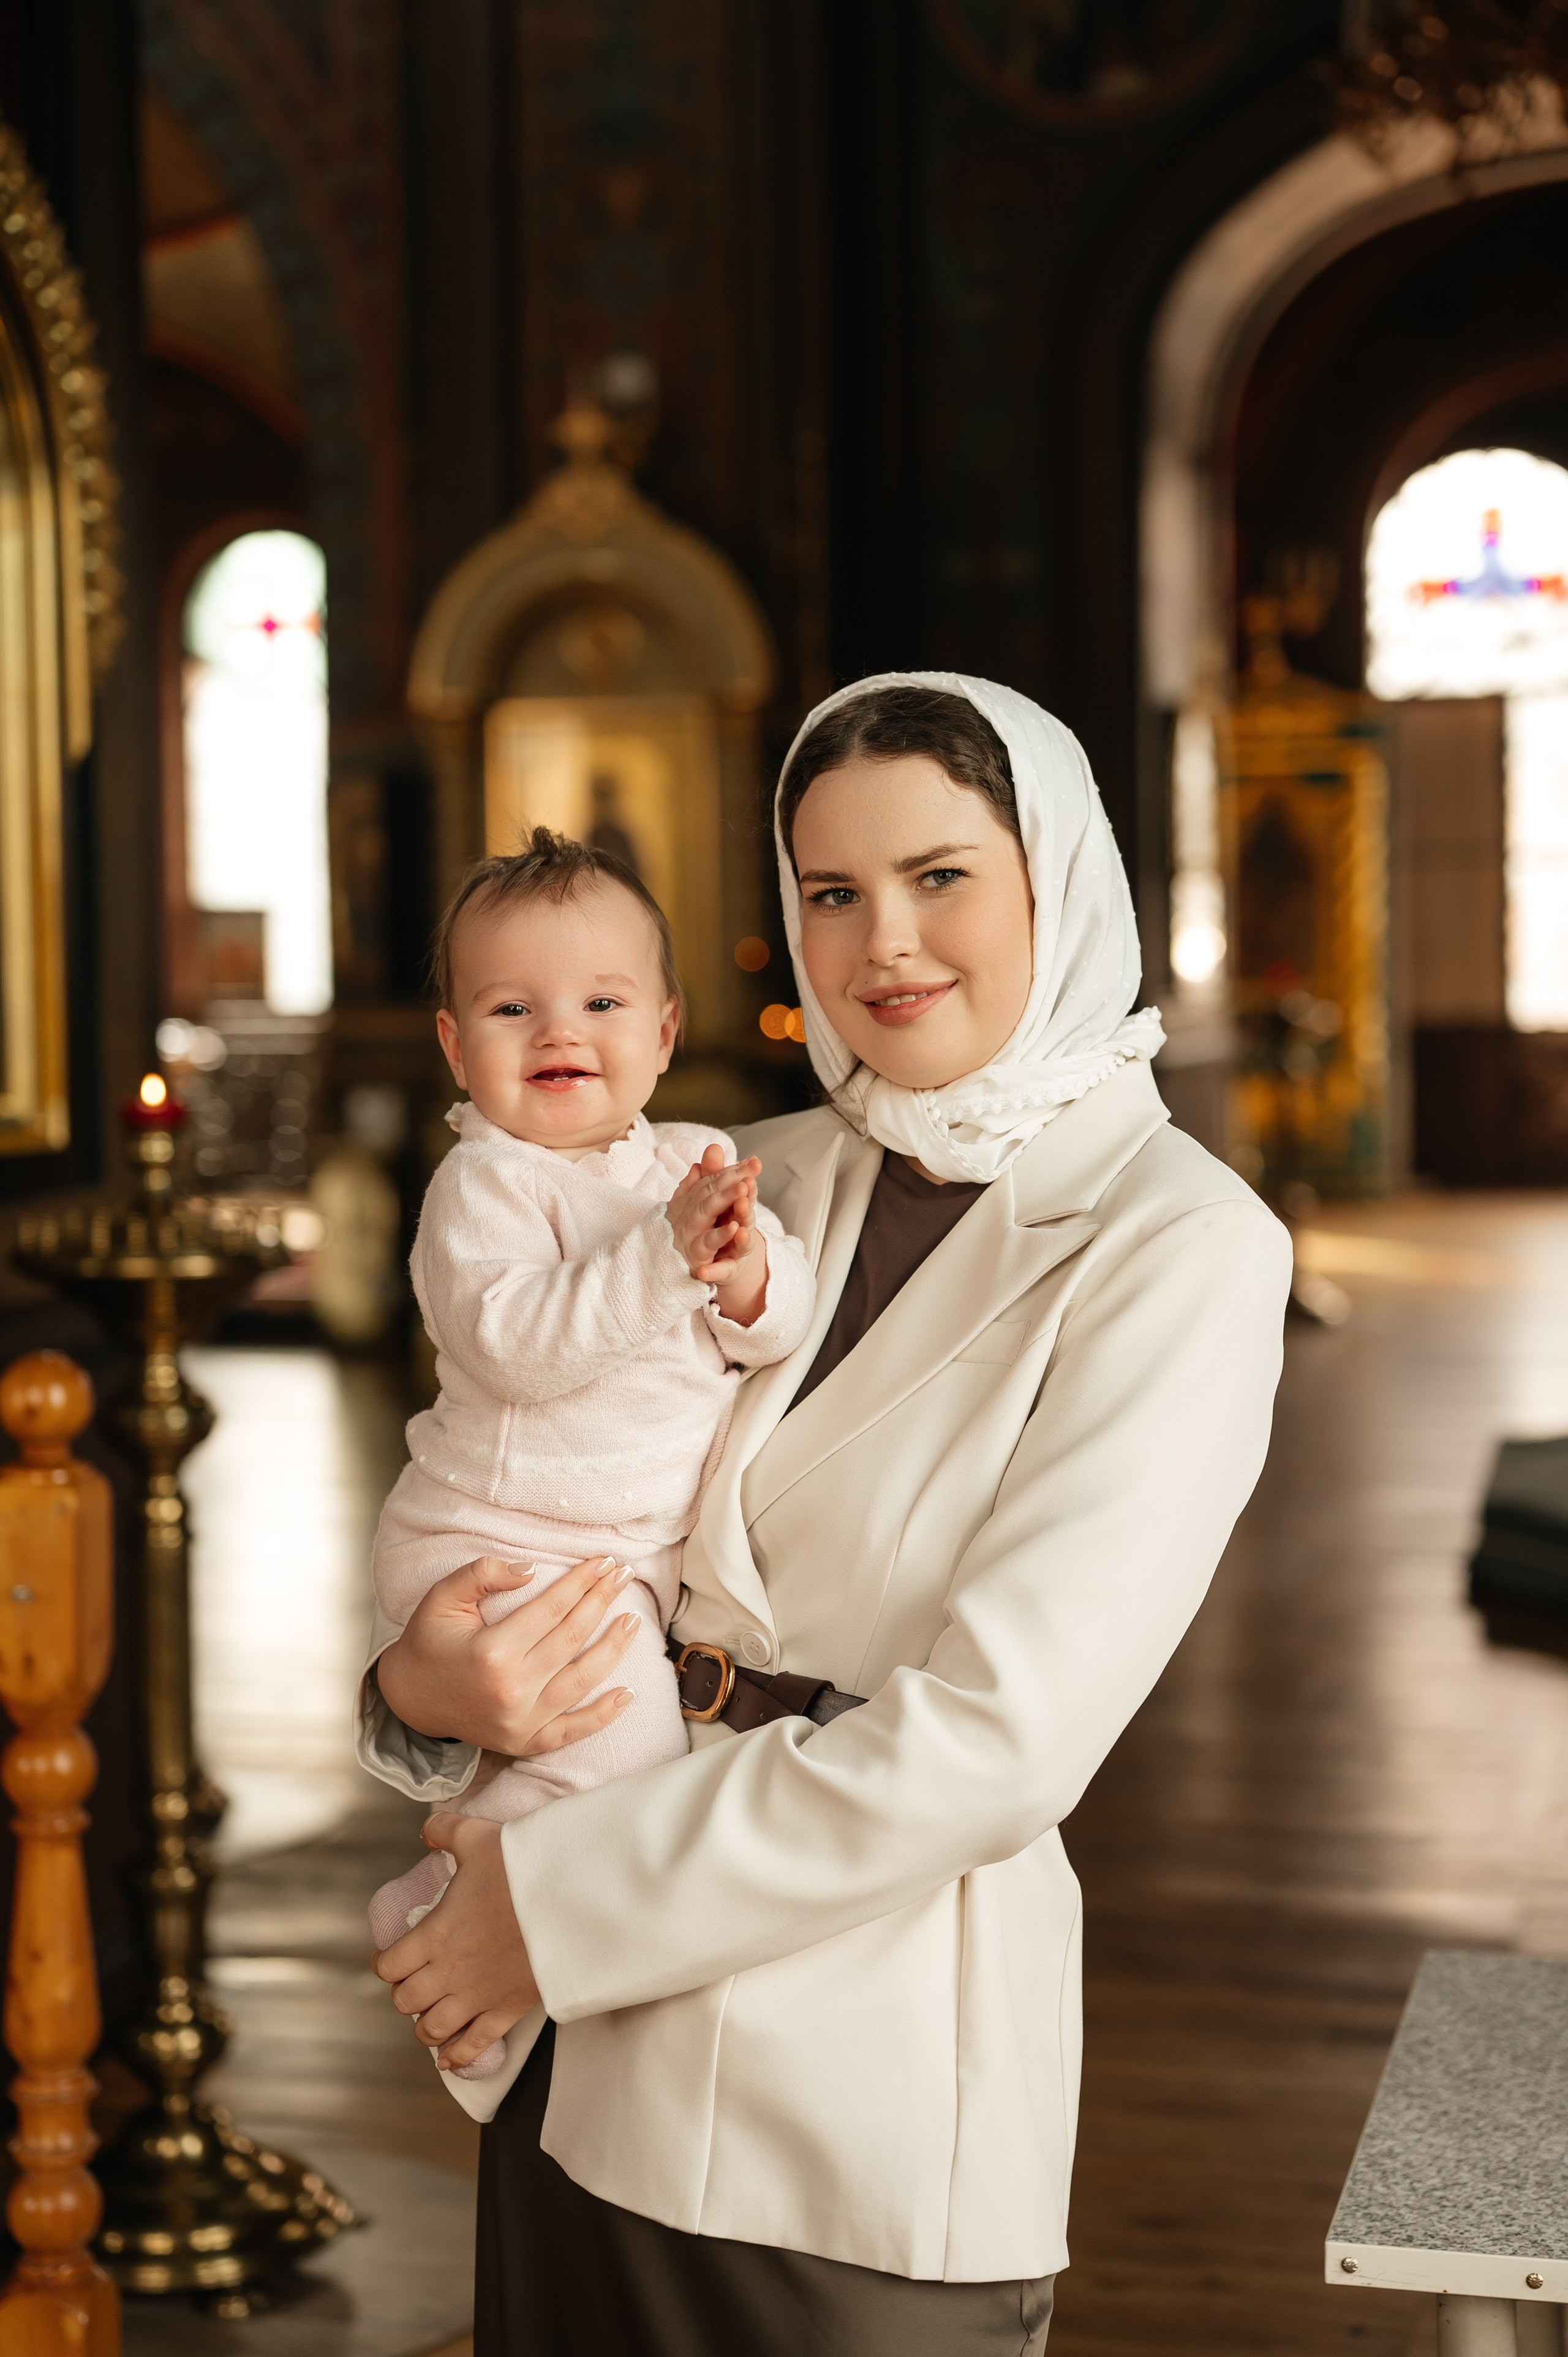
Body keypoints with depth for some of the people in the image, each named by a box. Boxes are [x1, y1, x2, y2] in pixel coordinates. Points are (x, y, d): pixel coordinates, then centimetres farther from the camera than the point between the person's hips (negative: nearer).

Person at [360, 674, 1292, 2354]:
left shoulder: (1179, 1250, -12)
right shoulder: (759, 1181, 5)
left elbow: (997, 1740, -19)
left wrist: (562, 1901, -15)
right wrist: (424, 1683, -10)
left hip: (880, 2097, -5)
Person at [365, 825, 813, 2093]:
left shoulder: (699, 1162, 5)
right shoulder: (486, 1183, -14)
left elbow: (786, 1325, -2)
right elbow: (512, 1341, -29)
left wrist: (750, 1276, -24)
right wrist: (663, 1252, -37)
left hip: (641, 1554, 7)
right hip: (501, 1550, -7)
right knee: (622, 1742, -19)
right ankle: (443, 1917, 2)